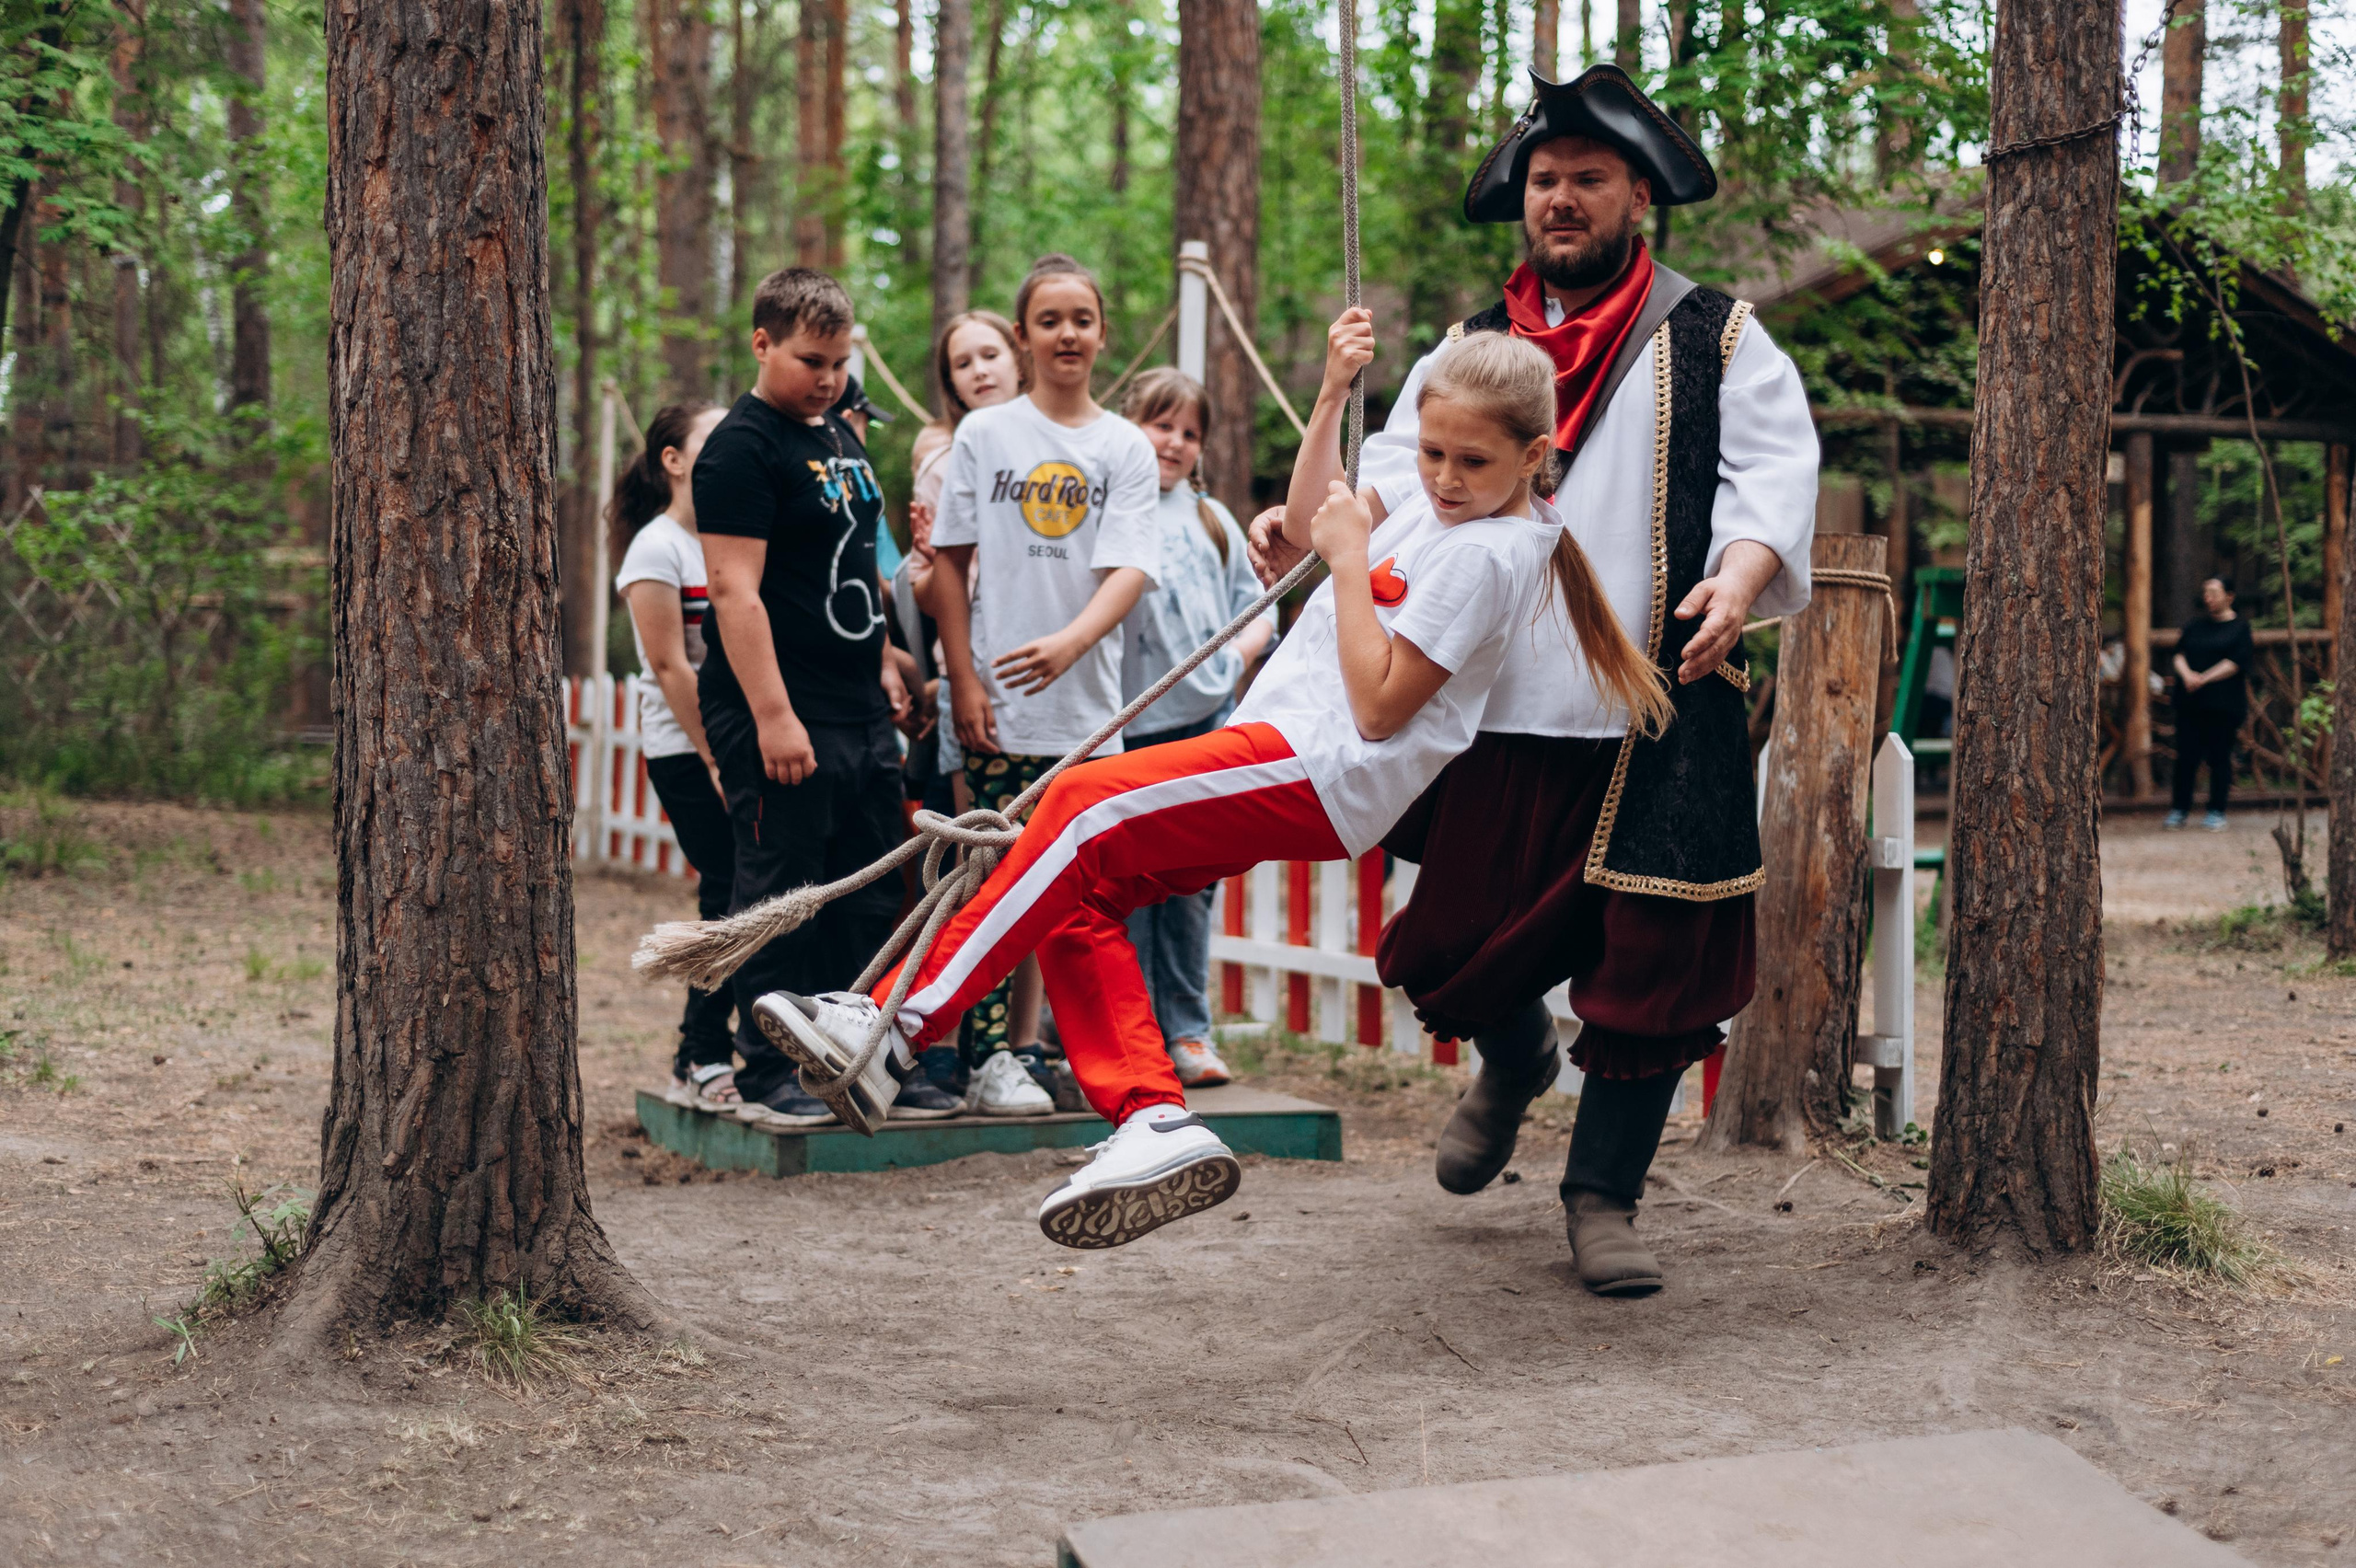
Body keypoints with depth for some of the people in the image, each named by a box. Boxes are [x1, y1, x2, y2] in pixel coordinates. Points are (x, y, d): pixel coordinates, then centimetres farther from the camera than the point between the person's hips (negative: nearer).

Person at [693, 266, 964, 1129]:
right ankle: (767, 1075, 5)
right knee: (779, 895, -3)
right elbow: (735, 589, -17)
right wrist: (772, 716, -22)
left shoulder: (840, 436, 17)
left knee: (870, 897, 12)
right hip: (782, 719, -9)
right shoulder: (741, 448, -11)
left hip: (860, 713, 9)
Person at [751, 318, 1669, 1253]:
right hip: (1299, 766, 10)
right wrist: (1332, 395, 21)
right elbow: (1307, 524, 31)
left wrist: (1350, 559, -11)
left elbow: (1379, 706, -17)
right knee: (1081, 888, -1)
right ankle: (1153, 1123, -10)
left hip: (1321, 770, -10)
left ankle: (898, 1026, -18)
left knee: (1087, 807, -20)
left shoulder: (1485, 554, -12)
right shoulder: (1440, 508, 17)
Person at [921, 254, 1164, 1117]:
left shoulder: (1126, 447, 5)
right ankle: (994, 1055, 2)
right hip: (998, 702, -1)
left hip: (1090, 704, 1)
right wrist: (964, 680, -3)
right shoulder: (983, 434, 5)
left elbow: (1130, 569, -6)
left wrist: (1070, 641, -25)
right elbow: (950, 564, 5)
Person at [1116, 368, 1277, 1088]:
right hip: (1125, 724, -4)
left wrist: (1240, 652, 3)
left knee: (1191, 884, 7)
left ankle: (1186, 1030, 15)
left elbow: (1255, 604, 21)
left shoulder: (1213, 521, 17)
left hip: (1206, 720, 4)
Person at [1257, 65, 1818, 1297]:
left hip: (1663, 720, -2)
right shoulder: (1470, 352, 16)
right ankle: (1515, 1067, 40)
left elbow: (1774, 480, -3)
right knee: (1457, 942, 5)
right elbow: (1402, 473, 7)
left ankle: (1602, 1194, 17)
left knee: (1650, 965, -1)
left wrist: (1739, 580, -24)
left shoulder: (1718, 343, 7)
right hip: (1503, 710, 2)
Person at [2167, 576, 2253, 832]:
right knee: (2186, 757, 2)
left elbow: (2235, 663, -9)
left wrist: (2204, 678, -17)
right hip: (2190, 702, 4)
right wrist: (2187, 674, -13)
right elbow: (2179, 654, 8)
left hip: (2224, 703, -4)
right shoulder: (2194, 625, 14)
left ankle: (2216, 813, 8)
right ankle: (2178, 810, 8)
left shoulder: (2239, 627, 1)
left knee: (2219, 758, 0)